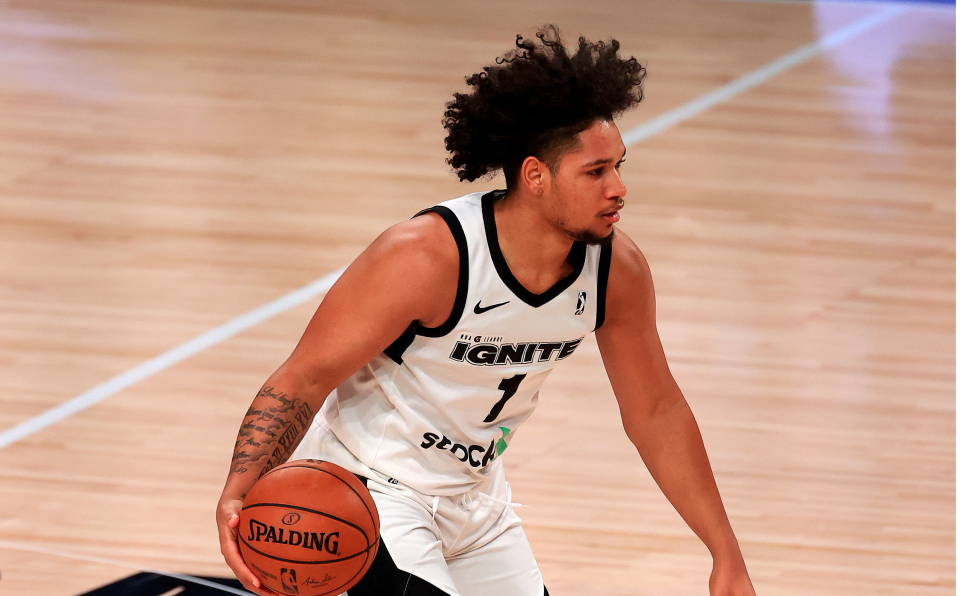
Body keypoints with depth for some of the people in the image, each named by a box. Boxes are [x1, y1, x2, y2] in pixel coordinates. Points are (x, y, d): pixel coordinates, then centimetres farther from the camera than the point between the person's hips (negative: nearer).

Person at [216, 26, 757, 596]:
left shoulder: (617, 271, -11)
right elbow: (303, 379, -23)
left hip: (475, 495, 7)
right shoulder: (428, 255, -29)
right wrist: (239, 496, -39)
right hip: (368, 487, -7)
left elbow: (656, 414, 3)